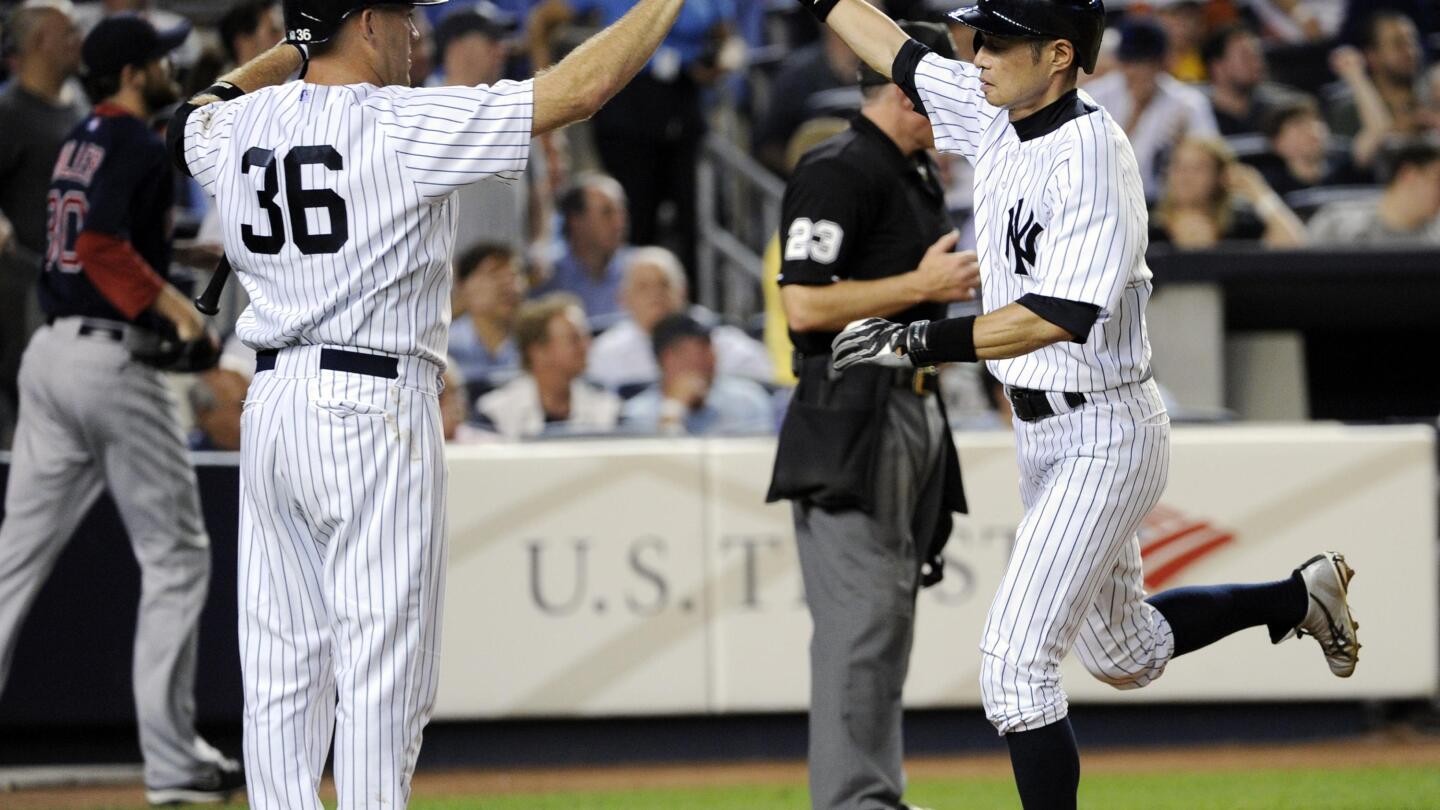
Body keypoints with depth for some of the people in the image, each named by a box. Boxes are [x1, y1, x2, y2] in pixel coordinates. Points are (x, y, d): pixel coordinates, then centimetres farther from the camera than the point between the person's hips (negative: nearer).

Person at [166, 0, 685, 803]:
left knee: (282, 668, 9)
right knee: (382, 672, -4)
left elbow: (196, 113, 34)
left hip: (271, 407, 7)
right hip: (376, 410, -7)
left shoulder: (238, 127, 7)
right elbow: (579, 88, -14)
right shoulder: (404, 125, -12)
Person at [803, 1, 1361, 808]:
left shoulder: (1092, 152, -23)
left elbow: (1059, 317, -33)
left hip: (1104, 437, -9)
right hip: (1042, 431, 9)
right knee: (1126, 654, 24)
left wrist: (924, 342, -36)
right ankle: (1298, 597, 41)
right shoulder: (995, 118, 2)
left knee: (1016, 660, -16)